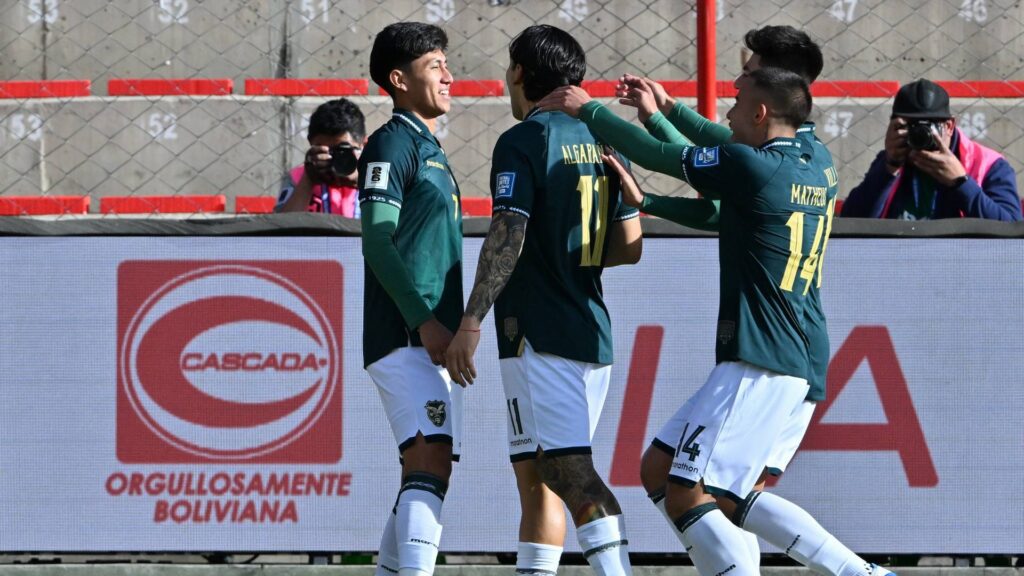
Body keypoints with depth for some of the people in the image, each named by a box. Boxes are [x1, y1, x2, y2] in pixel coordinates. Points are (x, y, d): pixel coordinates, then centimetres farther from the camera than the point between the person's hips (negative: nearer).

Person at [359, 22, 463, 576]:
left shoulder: (430, 150, 22)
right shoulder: (392, 143, -6)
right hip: (405, 338, -10)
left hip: (433, 339, 10)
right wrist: (423, 319, -20)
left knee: (424, 478, 11)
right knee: (430, 462, -21)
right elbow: (377, 241, -15)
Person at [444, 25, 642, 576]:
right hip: (591, 328, 8)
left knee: (569, 468, -16)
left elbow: (506, 237, -17)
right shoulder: (601, 139, 15)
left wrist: (470, 322, -18)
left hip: (539, 333, -8)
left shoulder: (522, 141, -7)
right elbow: (630, 245, 16)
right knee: (538, 476, 13)